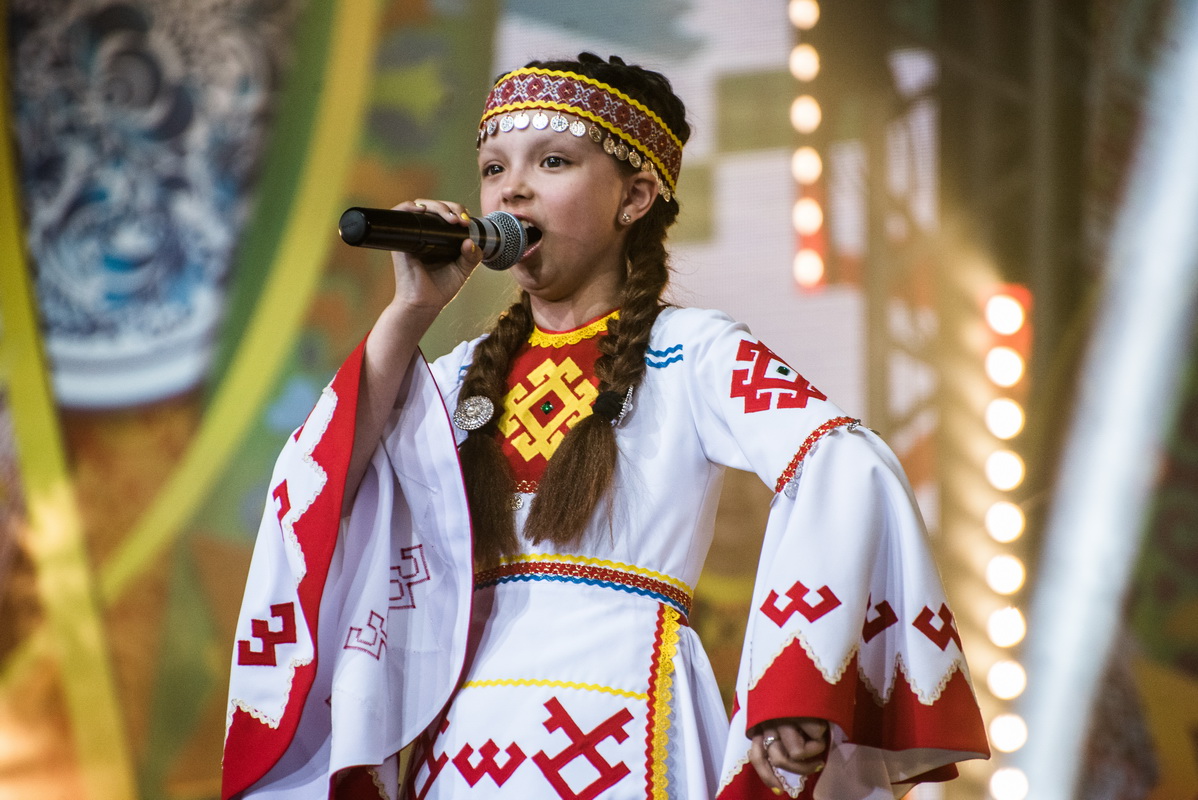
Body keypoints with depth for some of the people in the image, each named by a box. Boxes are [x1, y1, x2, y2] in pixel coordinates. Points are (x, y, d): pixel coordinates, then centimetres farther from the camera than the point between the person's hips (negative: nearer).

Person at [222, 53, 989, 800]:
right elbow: (316, 494, 3)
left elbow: (848, 473, -17)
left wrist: (797, 686, -27)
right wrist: (410, 312, 0)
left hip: (615, 738, -5)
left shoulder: (691, 352, 0)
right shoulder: (466, 374, 16)